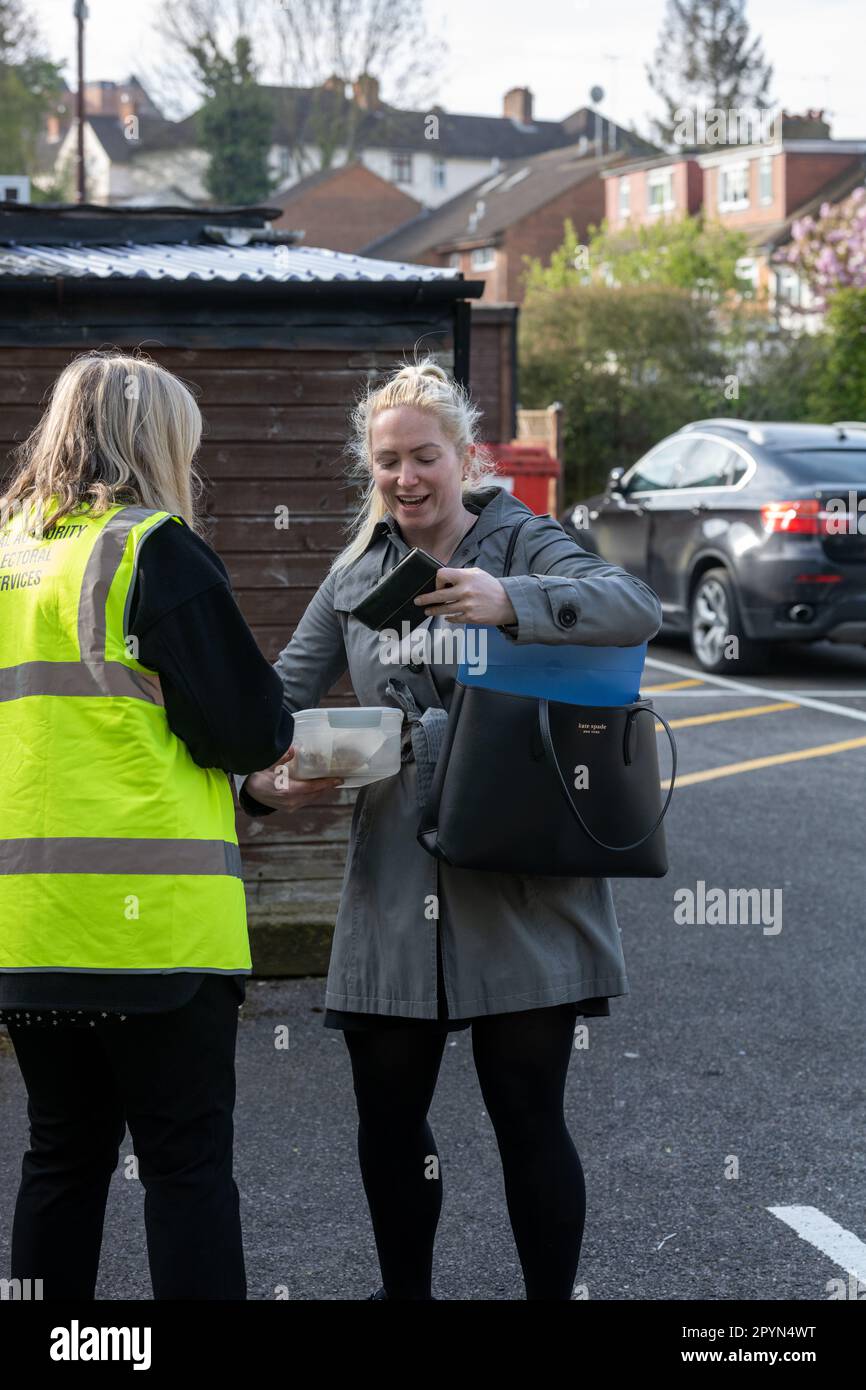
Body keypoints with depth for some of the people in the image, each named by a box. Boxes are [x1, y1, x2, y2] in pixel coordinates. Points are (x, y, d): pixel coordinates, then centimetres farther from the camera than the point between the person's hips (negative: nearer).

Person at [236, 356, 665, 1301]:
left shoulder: (523, 546, -1)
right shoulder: (356, 574, 12)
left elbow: (639, 609, -19)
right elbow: (289, 689, 5)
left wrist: (511, 601, -35)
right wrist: (261, 774, -17)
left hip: (519, 885, -4)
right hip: (393, 887, 4)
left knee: (527, 1114, 1)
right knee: (387, 1114, 12)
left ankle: (552, 1294, 16)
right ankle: (404, 1289, 32)